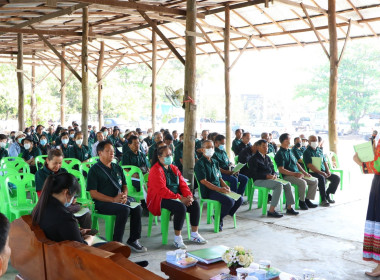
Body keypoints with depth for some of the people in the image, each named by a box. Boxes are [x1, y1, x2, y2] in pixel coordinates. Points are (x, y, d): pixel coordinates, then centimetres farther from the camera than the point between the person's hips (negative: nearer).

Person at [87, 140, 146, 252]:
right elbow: (93, 193, -9)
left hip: (119, 201, 6)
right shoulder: (94, 170, -2)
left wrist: (124, 196, -3)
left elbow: (124, 186, 22)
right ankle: (117, 242, -22)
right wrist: (113, 199, -17)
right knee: (124, 209, -32)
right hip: (102, 203, -6)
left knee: (137, 208, -20)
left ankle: (133, 240, -6)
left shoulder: (117, 168, 19)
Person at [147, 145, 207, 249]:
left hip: (176, 197, 8)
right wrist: (180, 198, -24)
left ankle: (194, 234, 0)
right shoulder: (156, 170, -12)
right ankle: (177, 239, -22)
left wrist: (188, 196, -10)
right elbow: (162, 190, -21)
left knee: (195, 204, -11)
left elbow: (182, 184, 10)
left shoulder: (174, 168, 15)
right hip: (160, 200, -8)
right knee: (181, 207, -32)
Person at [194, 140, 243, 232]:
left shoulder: (215, 162, 19)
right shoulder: (200, 164, -7)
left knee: (239, 199, -7)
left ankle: (220, 216, 4)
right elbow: (203, 181, -15)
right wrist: (219, 189, -21)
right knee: (229, 201, -27)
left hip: (219, 189, 8)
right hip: (208, 191, -8)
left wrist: (225, 186, 0)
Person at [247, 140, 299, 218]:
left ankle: (289, 208, -1)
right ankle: (271, 211, -32)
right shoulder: (254, 159, -2)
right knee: (279, 185, -30)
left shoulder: (267, 158, 23)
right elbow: (253, 174, -13)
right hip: (259, 180, -8)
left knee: (287, 184, -8)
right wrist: (266, 176, -21)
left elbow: (272, 169, 23)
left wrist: (274, 174, -2)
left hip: (269, 178, 8)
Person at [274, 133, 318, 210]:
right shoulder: (280, 154, -9)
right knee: (303, 182, -32)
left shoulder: (289, 151, 20)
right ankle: (301, 201, -12)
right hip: (288, 176, -9)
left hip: (297, 174, 9)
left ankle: (307, 200, 4)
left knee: (315, 181, 1)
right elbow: (281, 170, -17)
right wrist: (294, 174, -22)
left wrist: (304, 173, 11)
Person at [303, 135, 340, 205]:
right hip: (313, 172, -7)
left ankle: (327, 194, 5)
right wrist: (321, 172, -22)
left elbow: (325, 162, 20)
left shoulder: (320, 151, 20)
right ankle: (323, 199, -27)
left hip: (323, 171, 7)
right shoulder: (307, 152, -3)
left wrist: (328, 171, -1)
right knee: (321, 178, -36)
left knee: (337, 178, -8)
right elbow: (310, 165, -14)